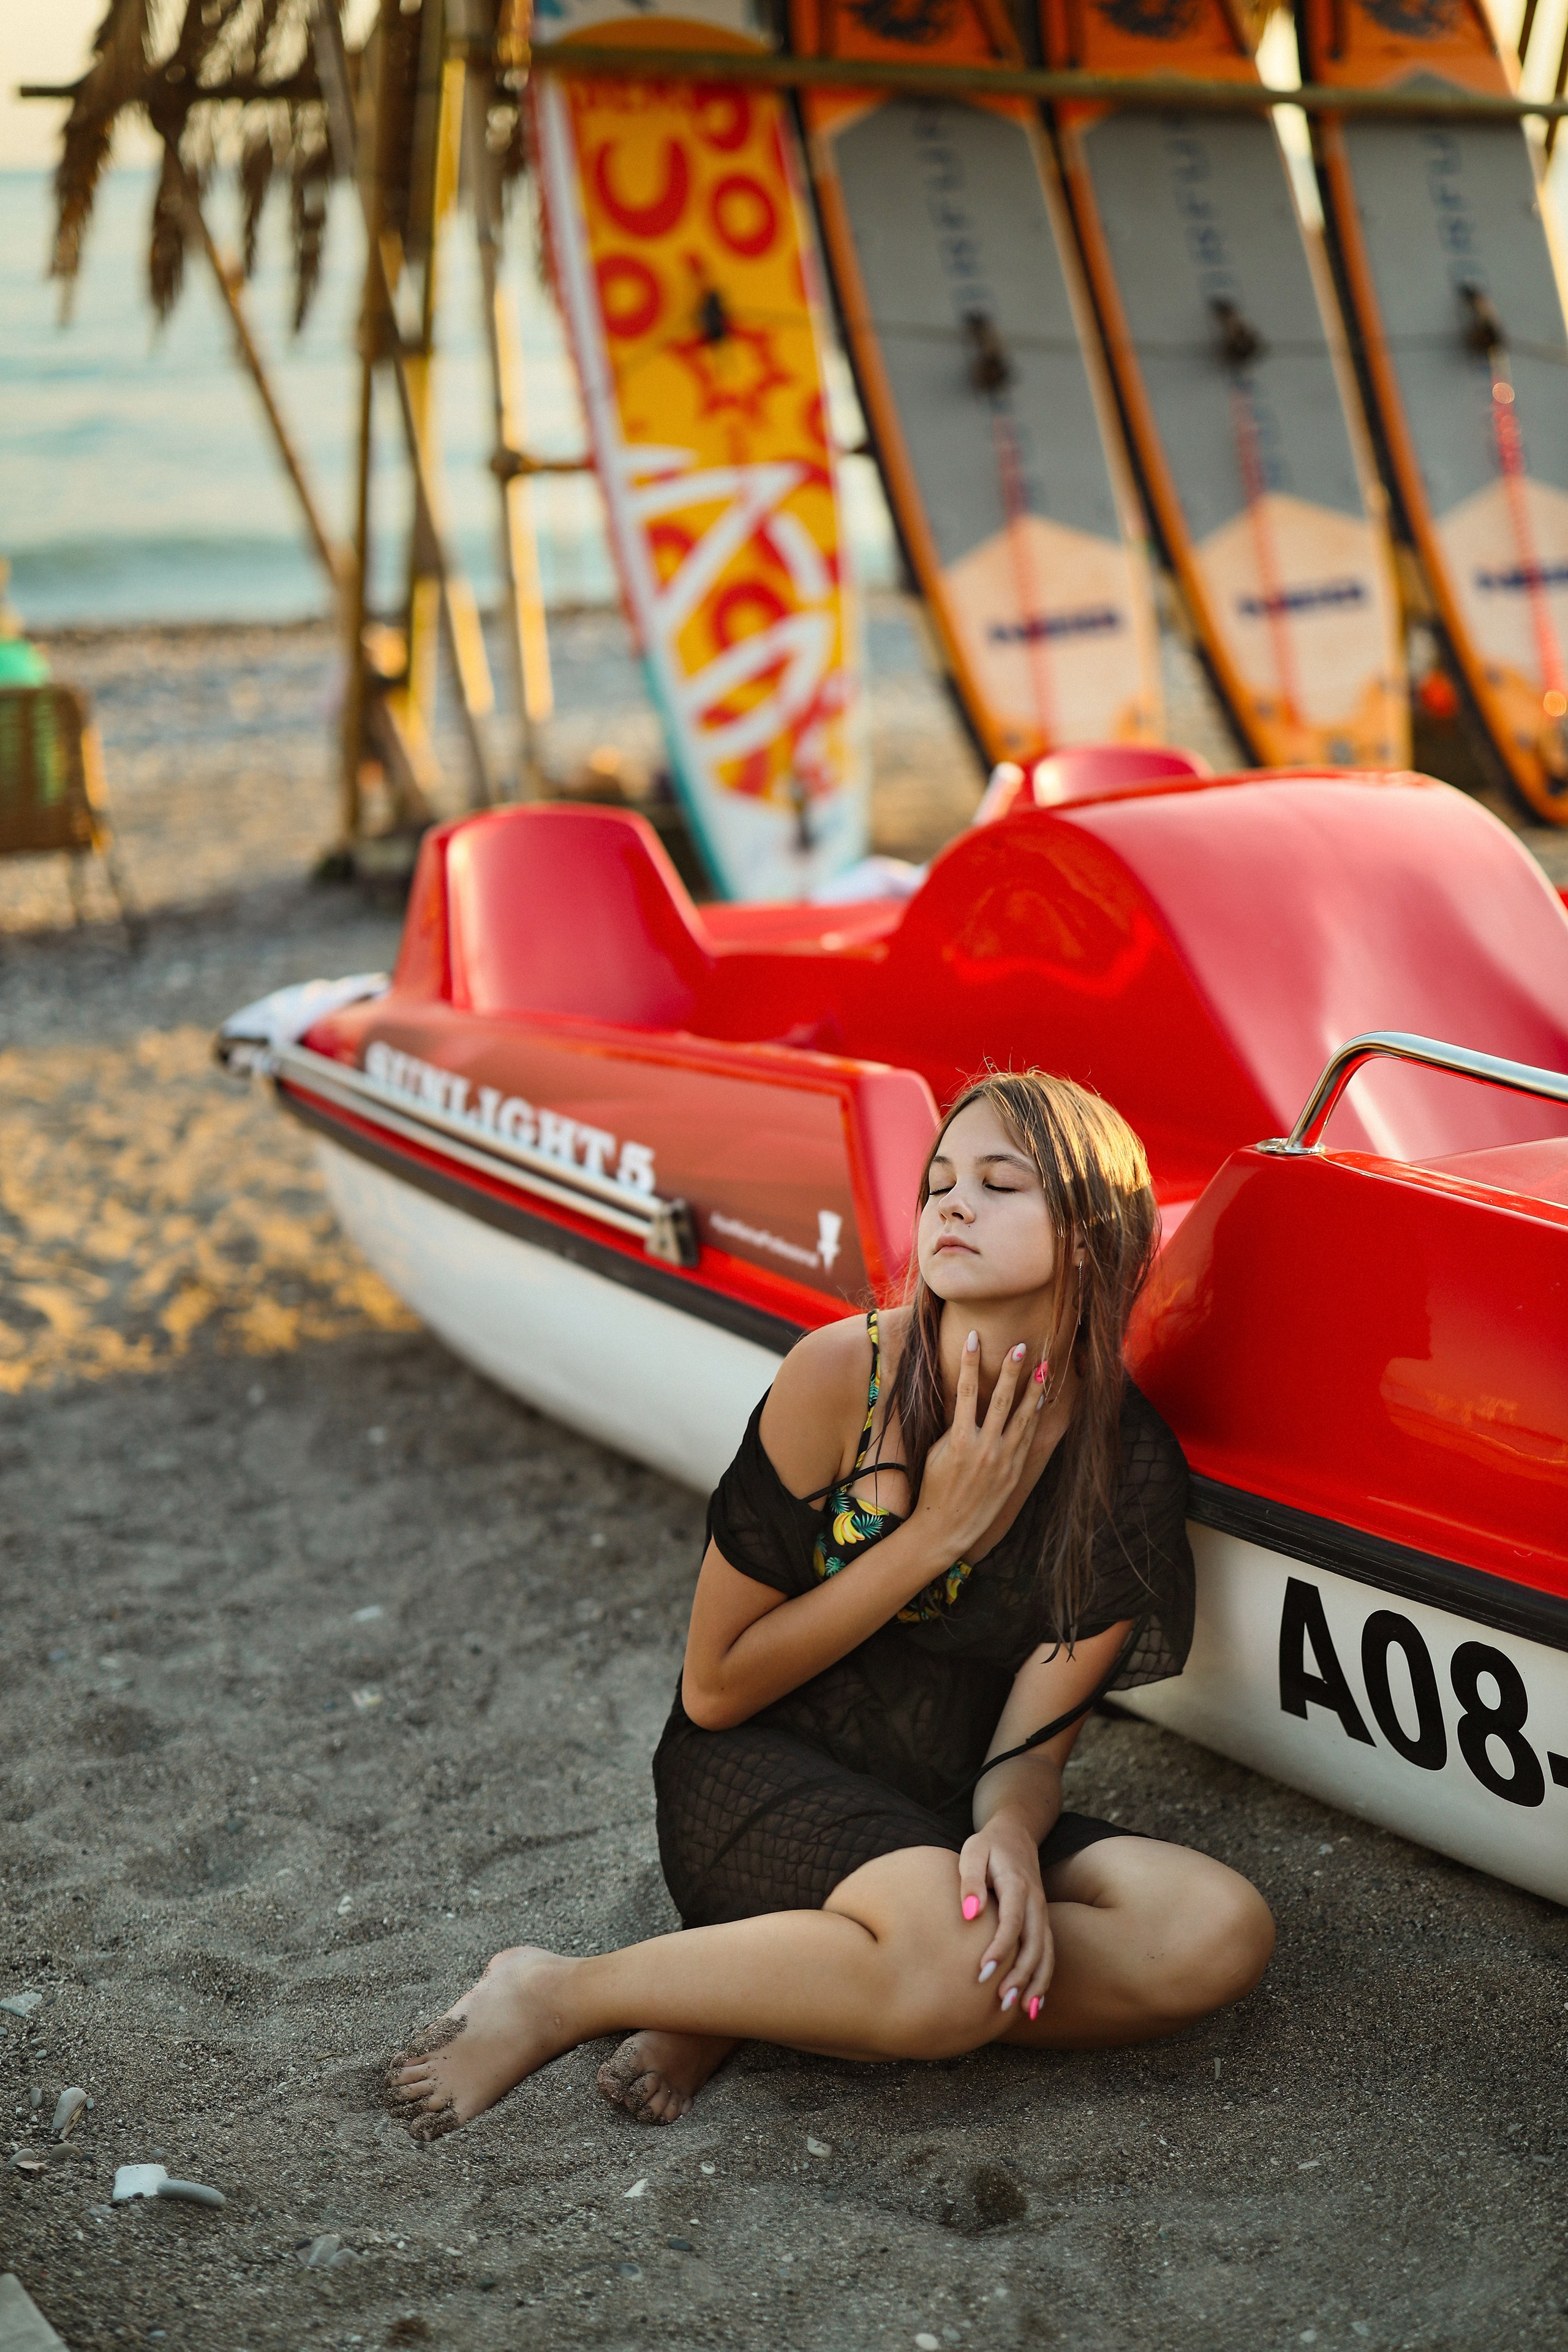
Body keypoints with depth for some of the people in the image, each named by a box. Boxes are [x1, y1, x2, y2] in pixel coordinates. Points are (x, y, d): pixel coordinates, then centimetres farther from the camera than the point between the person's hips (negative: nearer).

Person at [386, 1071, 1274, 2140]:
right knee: (954, 1960, -36)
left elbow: (1032, 1744, -6)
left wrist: (1009, 1832, -31)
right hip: (756, 1781, -5)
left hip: (940, 1815, 5)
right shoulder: (845, 1373, -16)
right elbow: (715, 1687, -12)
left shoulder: (1129, 1464, -6)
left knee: (1220, 1932, -22)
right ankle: (554, 1994, -14)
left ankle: (741, 1998, -16)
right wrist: (937, 1533, -19)